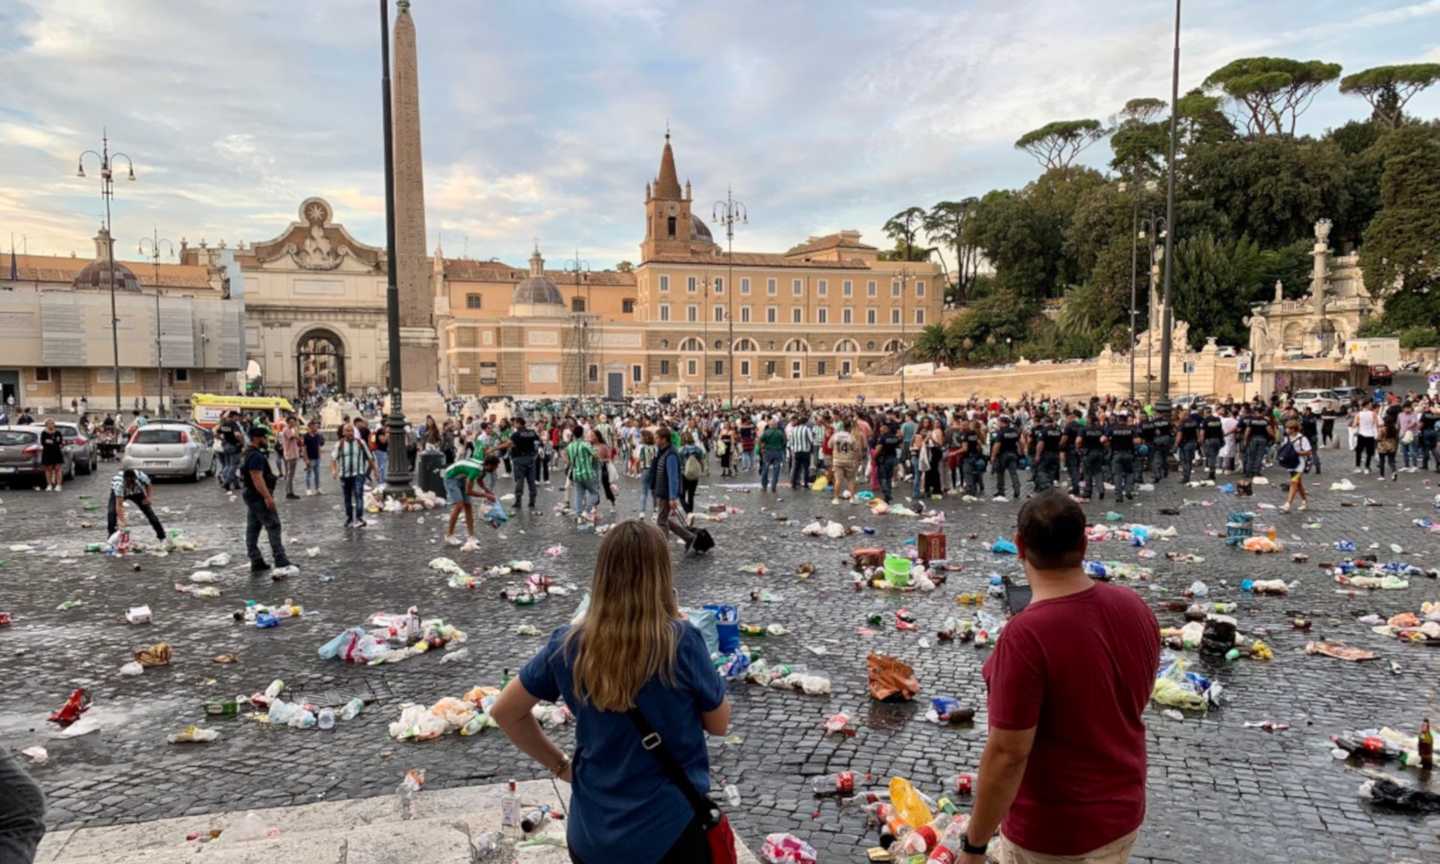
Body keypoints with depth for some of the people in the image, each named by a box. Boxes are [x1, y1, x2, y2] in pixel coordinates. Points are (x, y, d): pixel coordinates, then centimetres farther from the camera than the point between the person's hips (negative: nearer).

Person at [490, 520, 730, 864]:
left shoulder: (568, 646, -9)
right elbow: (719, 723, -5)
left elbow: (505, 712, 4)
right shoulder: (682, 641, -19)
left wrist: (559, 765, 11)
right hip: (672, 833, -3)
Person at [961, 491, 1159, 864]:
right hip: (1123, 812, 6)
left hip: (1050, 833, -6)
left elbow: (1007, 754, -26)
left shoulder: (1025, 636, -30)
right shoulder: (1134, 607, -9)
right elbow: (1138, 699, 7)